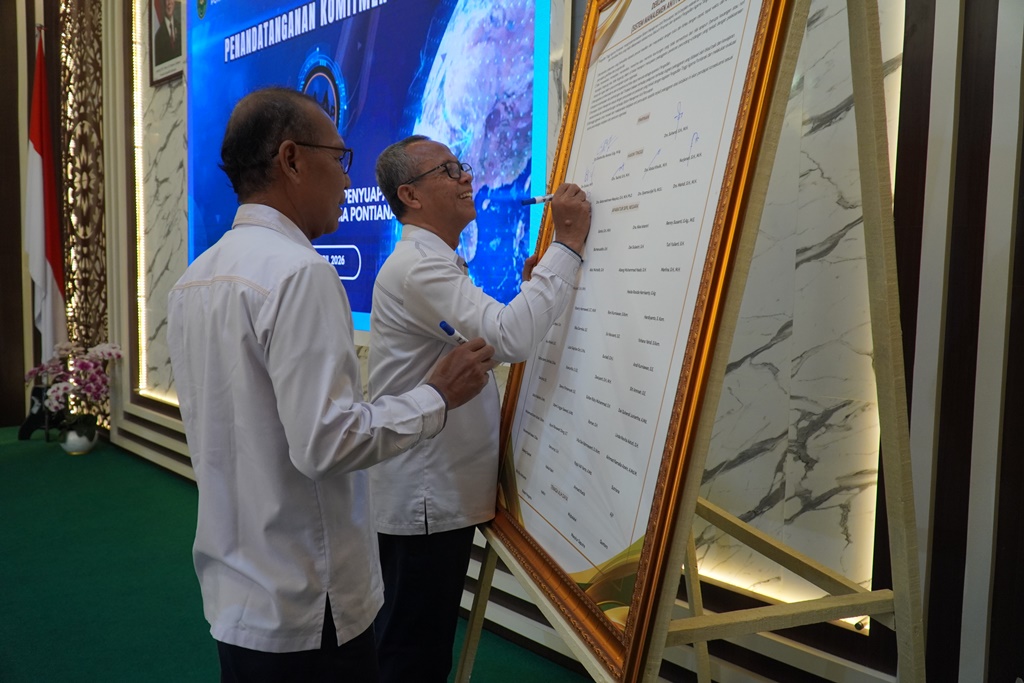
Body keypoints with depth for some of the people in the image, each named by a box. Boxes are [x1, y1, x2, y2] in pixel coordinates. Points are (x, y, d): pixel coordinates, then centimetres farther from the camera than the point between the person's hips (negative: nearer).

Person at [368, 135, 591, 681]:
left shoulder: (435, 263, 15)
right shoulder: (417, 267, -20)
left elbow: (489, 343, 17)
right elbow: (509, 337, -33)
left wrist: (532, 287, 6)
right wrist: (568, 244, -24)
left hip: (440, 491, 10)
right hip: (423, 499, -10)